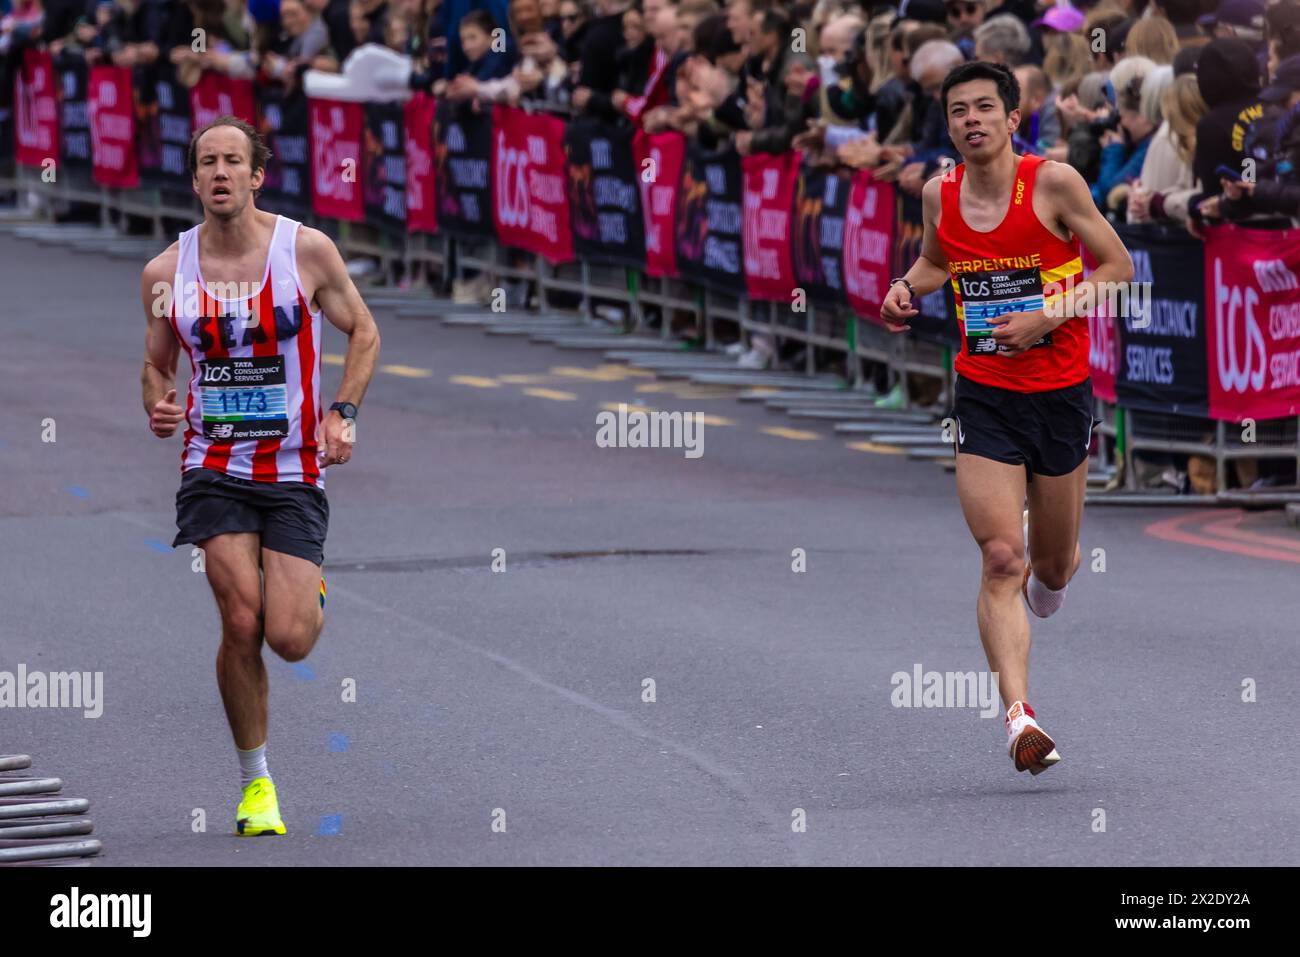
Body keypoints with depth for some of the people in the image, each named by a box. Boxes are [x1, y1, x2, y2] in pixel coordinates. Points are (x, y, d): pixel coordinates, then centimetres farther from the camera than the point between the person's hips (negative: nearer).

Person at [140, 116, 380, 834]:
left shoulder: (307, 250, -5)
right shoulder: (165, 272, 0)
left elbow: (363, 331, 7)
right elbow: (156, 365, 15)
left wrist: (343, 414, -6)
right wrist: (157, 408, -7)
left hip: (296, 471, -1)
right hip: (214, 466, 1)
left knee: (289, 639, -9)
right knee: (242, 623, -14)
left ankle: (310, 592, 30)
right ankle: (255, 783, 3)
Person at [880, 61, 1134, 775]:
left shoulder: (1054, 183, -10)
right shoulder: (939, 195, 0)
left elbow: (1119, 268, -5)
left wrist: (1048, 317, -16)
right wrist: (905, 288, 1)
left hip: (1061, 391, -1)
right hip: (984, 397, 1)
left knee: (1052, 567, 13)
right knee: (1001, 560, -14)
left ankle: (1046, 579, 53)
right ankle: (1020, 718, -21)